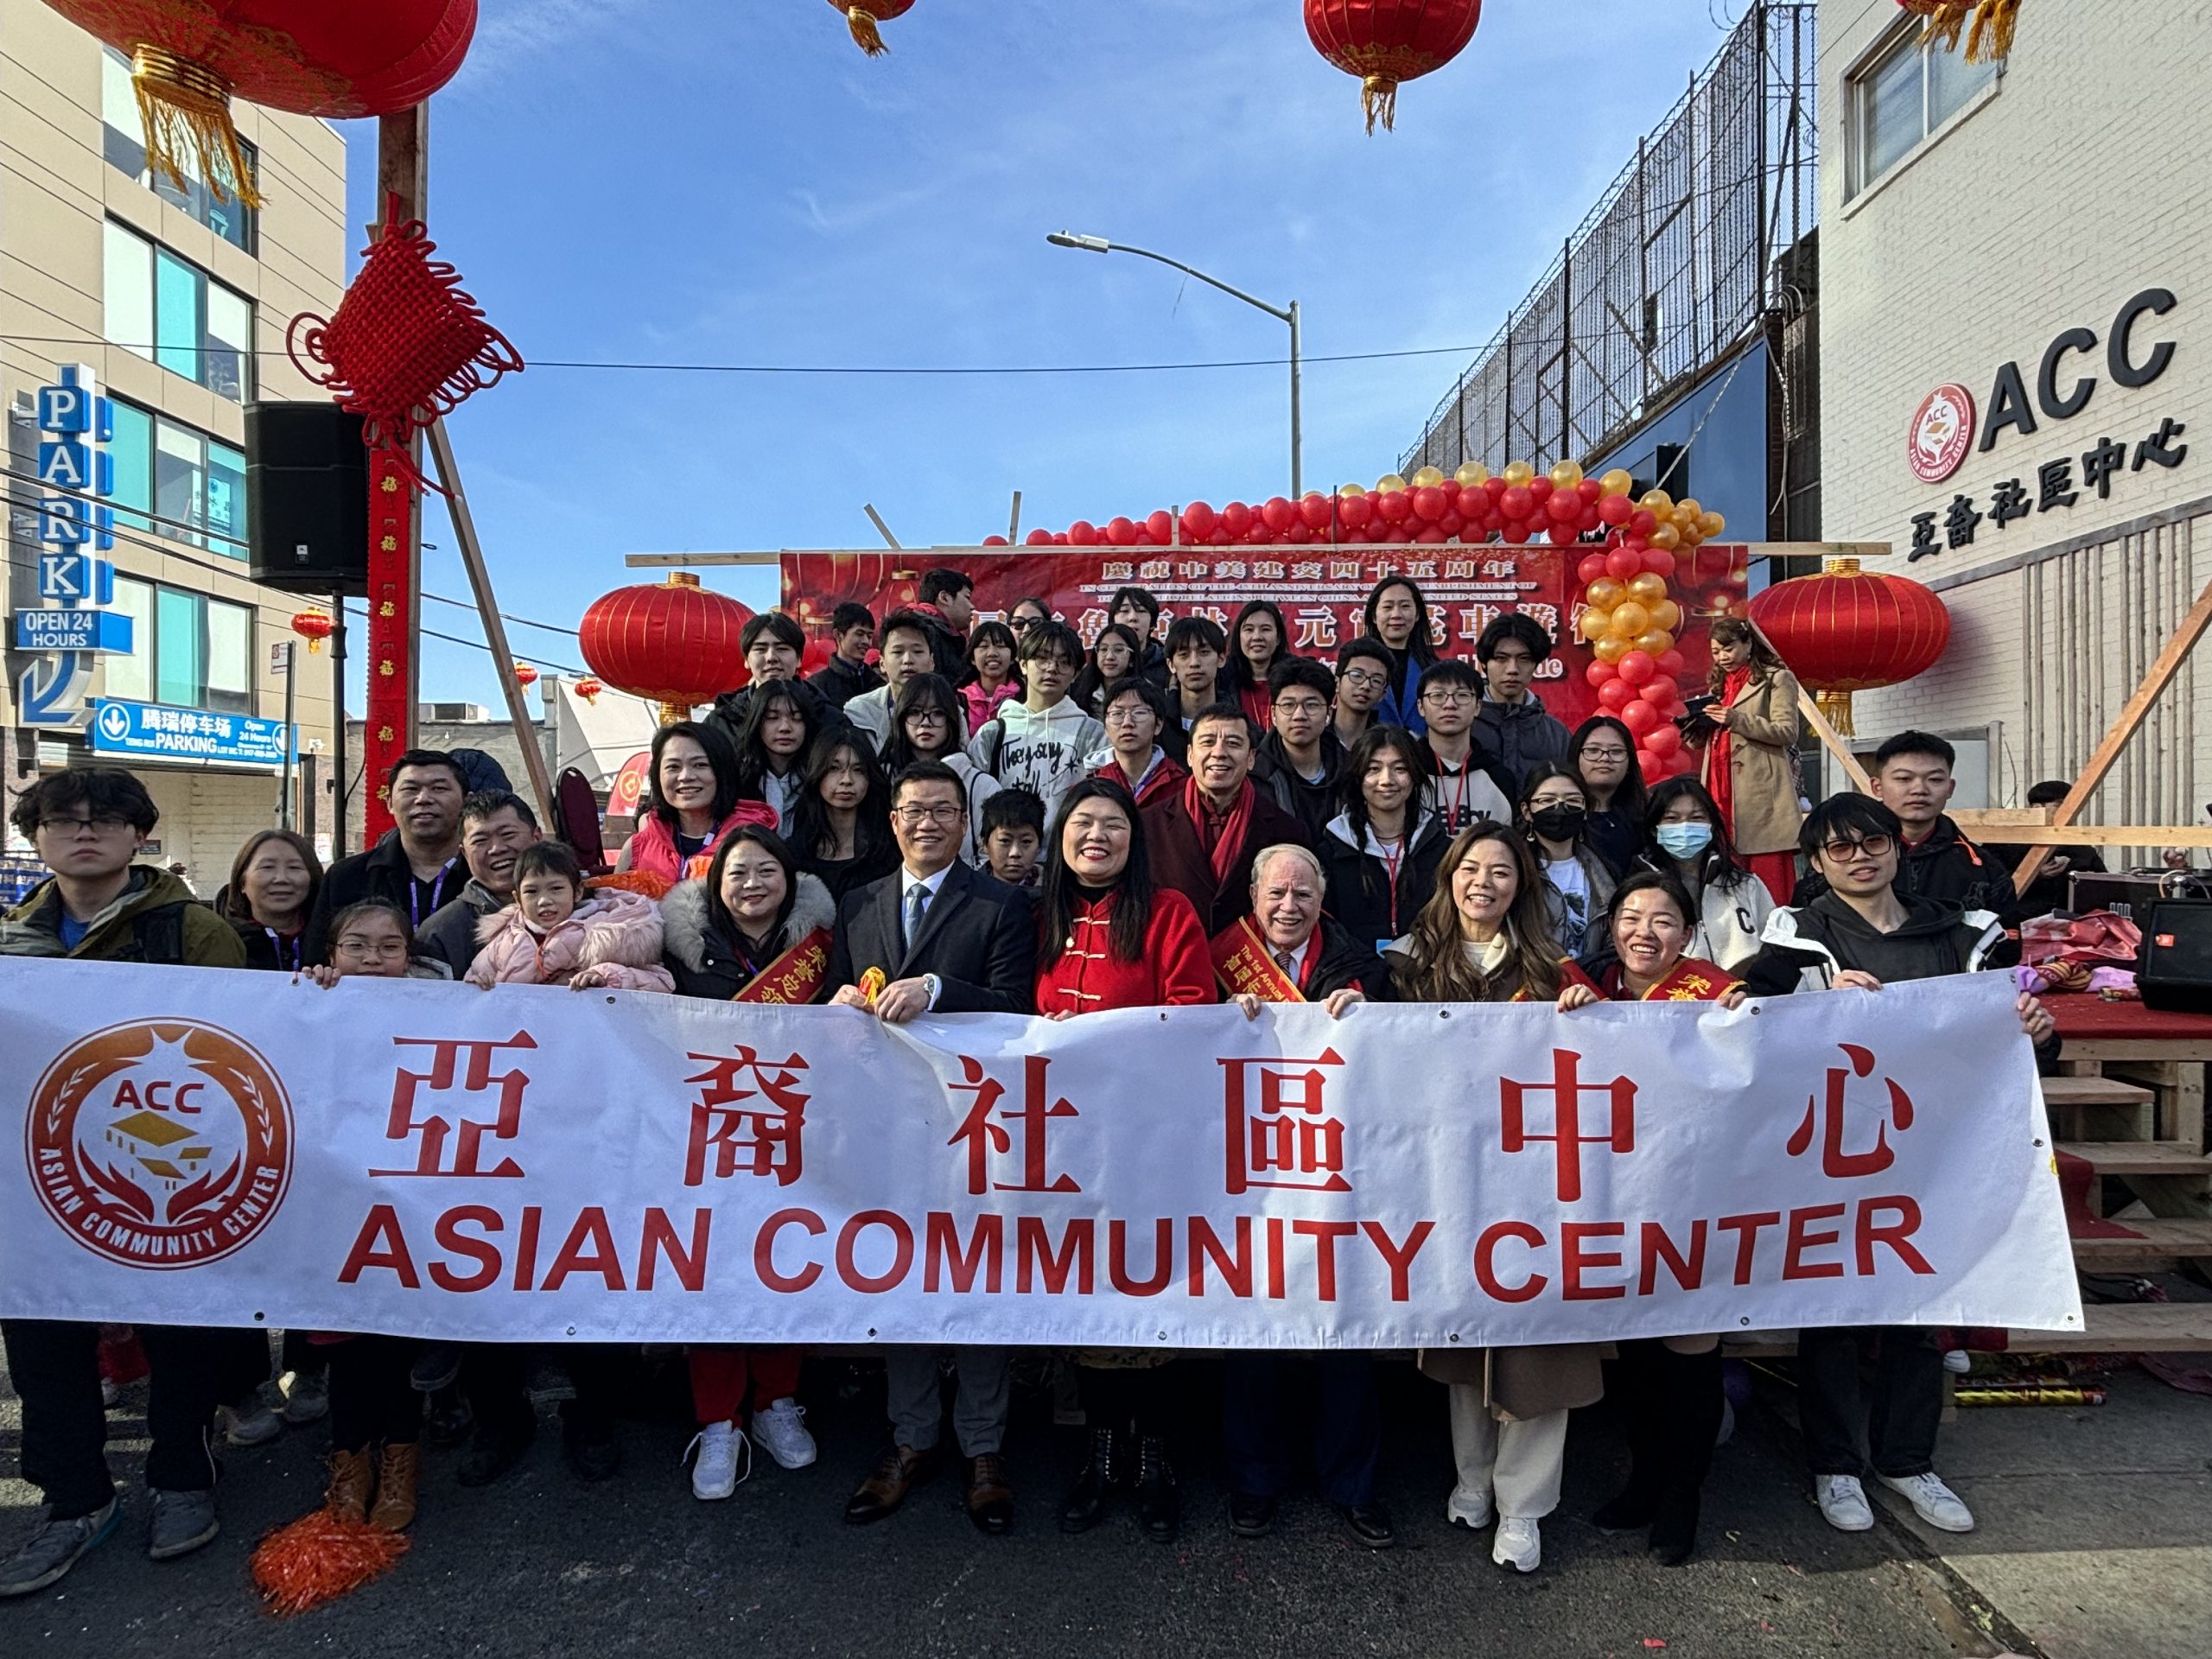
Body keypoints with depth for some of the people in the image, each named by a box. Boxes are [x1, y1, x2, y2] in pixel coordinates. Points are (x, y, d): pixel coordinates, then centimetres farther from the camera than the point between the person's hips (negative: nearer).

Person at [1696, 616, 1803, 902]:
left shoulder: (1777, 679, 4)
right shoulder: (1720, 685, 24)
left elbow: (1787, 732, -7)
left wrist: (1737, 720, -18)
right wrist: (1698, 725, 4)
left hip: (1761, 792, -6)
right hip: (1722, 790, 6)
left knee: (1769, 874, -10)